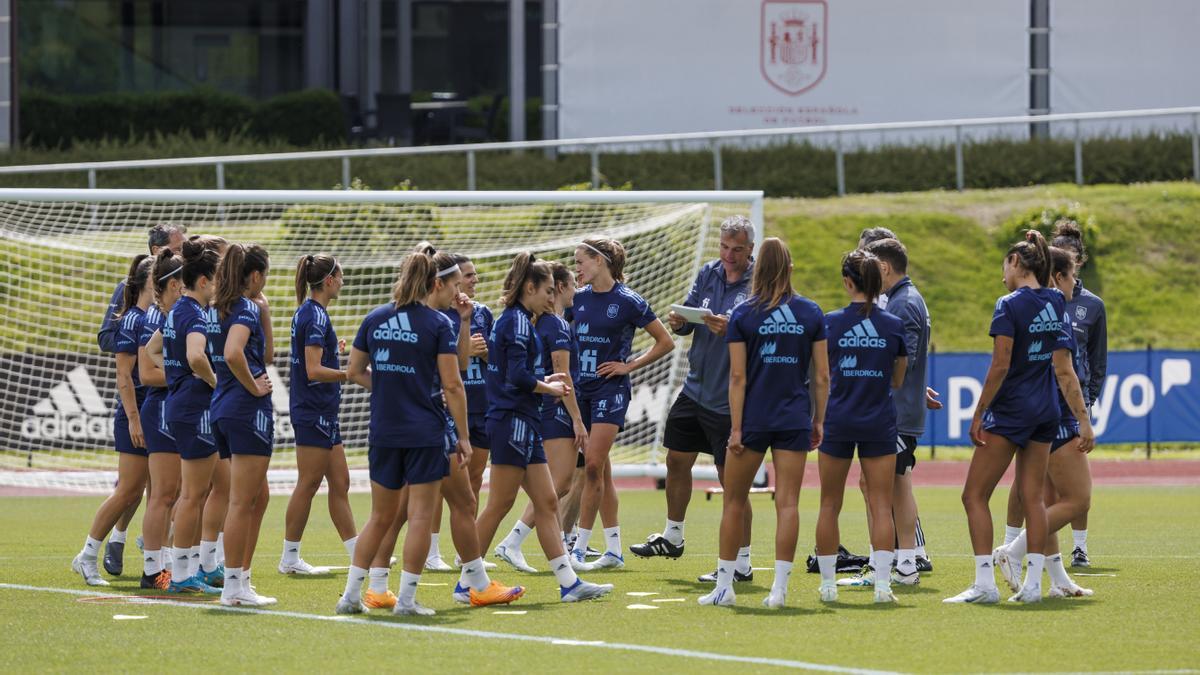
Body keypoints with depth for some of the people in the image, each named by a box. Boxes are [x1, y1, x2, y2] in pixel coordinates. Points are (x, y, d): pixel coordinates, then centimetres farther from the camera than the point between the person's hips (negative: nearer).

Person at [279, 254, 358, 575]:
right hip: (314, 412, -10)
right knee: (308, 484, -3)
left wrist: (332, 349, 22)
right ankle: (290, 558, 2)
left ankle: (357, 554, 14)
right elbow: (313, 371, -23)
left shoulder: (308, 312, 12)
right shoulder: (316, 316, -17)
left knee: (340, 483, 11)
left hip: (321, 412, 10)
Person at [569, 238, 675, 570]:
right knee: (601, 471, 8)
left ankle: (580, 547, -11)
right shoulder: (579, 299, 7)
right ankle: (614, 549, 13)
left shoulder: (628, 301, -8)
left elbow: (665, 342, -2)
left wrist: (629, 366, -7)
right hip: (581, 389, 6)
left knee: (593, 465, -14)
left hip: (610, 389, -6)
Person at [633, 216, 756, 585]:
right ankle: (672, 537, 40)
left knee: (732, 479, -4)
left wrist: (730, 328, -38)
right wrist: (678, 322, -11)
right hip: (695, 387, 7)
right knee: (677, 460, 19)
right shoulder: (709, 274, 6)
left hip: (730, 399, -7)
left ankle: (741, 563, 3)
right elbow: (688, 315, 12)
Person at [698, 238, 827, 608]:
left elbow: (738, 377, -8)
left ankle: (724, 587, 13)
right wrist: (818, 421, 11)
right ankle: (779, 588, -5)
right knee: (787, 503, 0)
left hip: (753, 419, -2)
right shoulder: (810, 313, 3)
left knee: (734, 502, 10)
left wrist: (736, 427, -7)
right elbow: (821, 375, 3)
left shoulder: (743, 315, -4)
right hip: (795, 420, 2)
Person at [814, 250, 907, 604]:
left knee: (830, 505, 11)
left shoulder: (830, 322, -6)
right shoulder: (893, 325, -1)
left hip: (838, 422, -1)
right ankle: (883, 583, -8)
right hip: (880, 422, 1)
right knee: (881, 505, 1)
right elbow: (898, 379, 9)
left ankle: (828, 583, 13)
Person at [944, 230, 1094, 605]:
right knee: (1033, 497, 10)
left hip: (1010, 412, -7)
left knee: (975, 496, -2)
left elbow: (1000, 366, -17)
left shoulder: (1009, 306, -13)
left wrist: (978, 414, -12)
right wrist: (1083, 420, 10)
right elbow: (1065, 372, 8)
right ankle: (1033, 583, 6)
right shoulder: (1055, 305, 8)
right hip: (1046, 413, 7)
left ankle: (985, 582, -9)